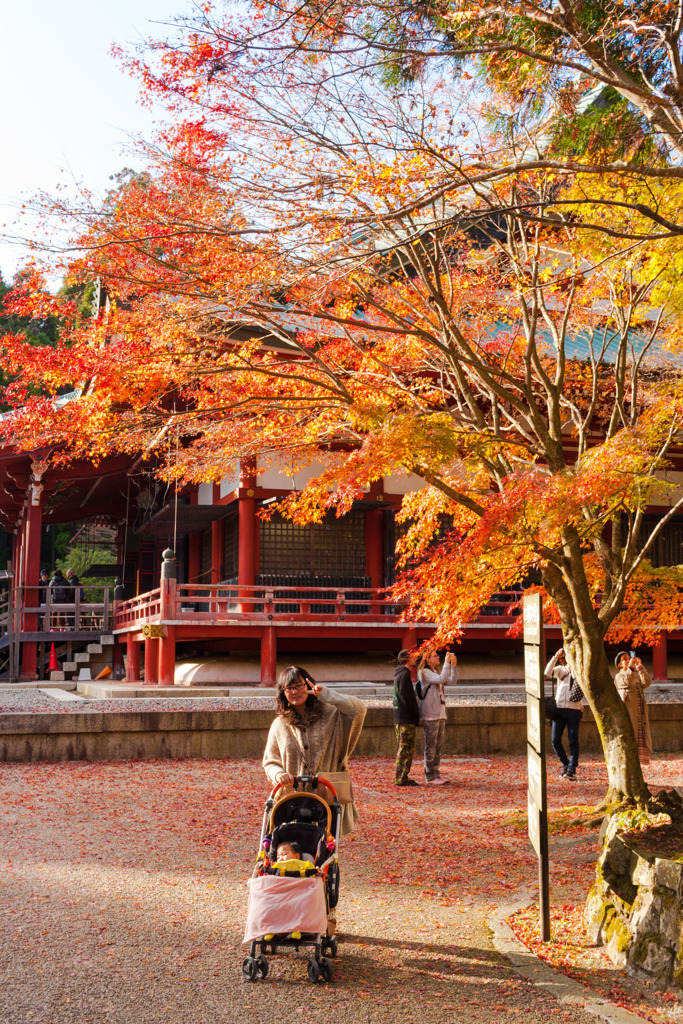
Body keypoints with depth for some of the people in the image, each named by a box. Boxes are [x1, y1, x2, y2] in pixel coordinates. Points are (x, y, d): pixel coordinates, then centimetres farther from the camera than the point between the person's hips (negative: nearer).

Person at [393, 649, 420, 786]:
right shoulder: (404, 675, -14)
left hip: (400, 718, 10)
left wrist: (416, 714, 16)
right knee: (406, 748, -7)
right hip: (406, 718, -10)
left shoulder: (400, 674, 17)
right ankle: (402, 779, -5)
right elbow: (406, 697, -19)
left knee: (402, 748, 13)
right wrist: (416, 714, -12)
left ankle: (400, 778, 18)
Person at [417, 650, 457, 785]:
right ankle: (430, 776, 0)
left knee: (438, 746, 11)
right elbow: (441, 679, -23)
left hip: (441, 714, 9)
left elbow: (452, 680, 11)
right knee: (430, 746, -4)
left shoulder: (436, 672, 18)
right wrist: (447, 662, -18)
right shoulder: (424, 672, -9)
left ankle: (436, 773, 18)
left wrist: (453, 666, 0)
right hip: (430, 715, -9)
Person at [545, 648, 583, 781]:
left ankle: (572, 770, -3)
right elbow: (547, 673, -7)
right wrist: (555, 657, -15)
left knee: (573, 741, -6)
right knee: (555, 740, 0)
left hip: (574, 709, -2)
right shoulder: (560, 669, 13)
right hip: (559, 709, 2)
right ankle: (565, 764, 19)